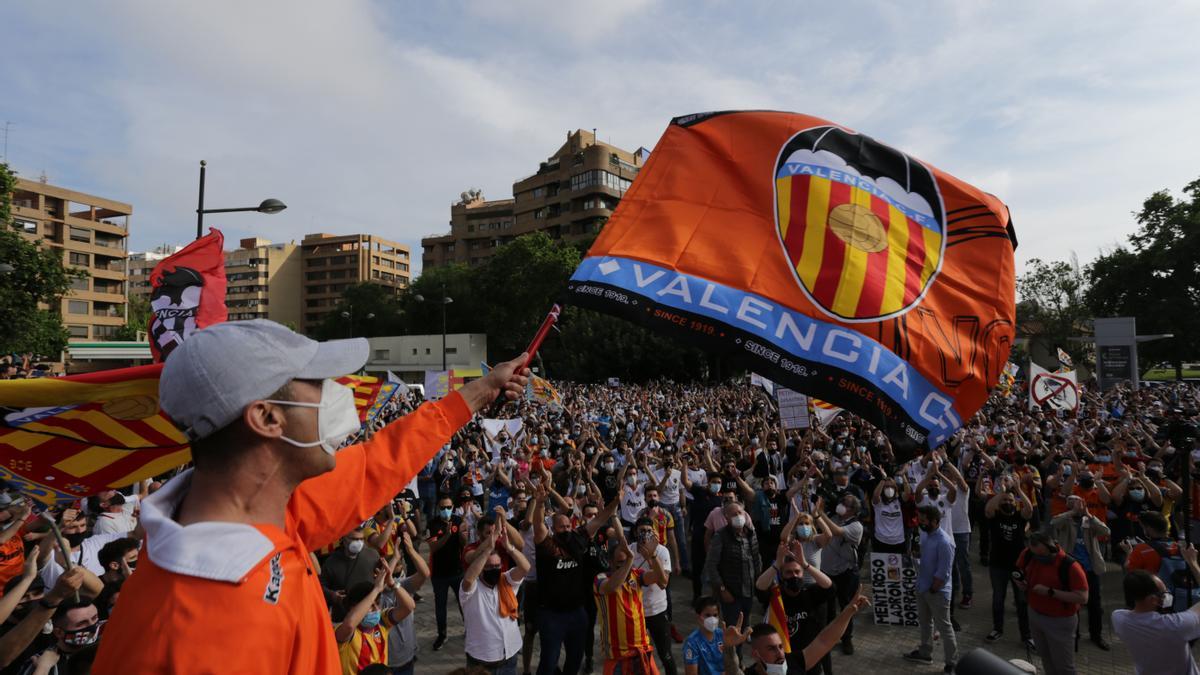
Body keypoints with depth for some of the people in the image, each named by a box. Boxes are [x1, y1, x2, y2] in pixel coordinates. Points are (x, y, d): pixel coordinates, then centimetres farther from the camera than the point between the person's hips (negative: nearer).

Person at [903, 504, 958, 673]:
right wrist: (920, 580, 11)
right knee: (924, 622, 23)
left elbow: (942, 574, -25)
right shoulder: (925, 534, -3)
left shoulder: (944, 543, -29)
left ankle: (952, 663, 22)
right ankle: (925, 653, 40)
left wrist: (931, 591, -14)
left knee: (944, 628, 7)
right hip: (922, 587, 8)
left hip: (937, 592, -8)